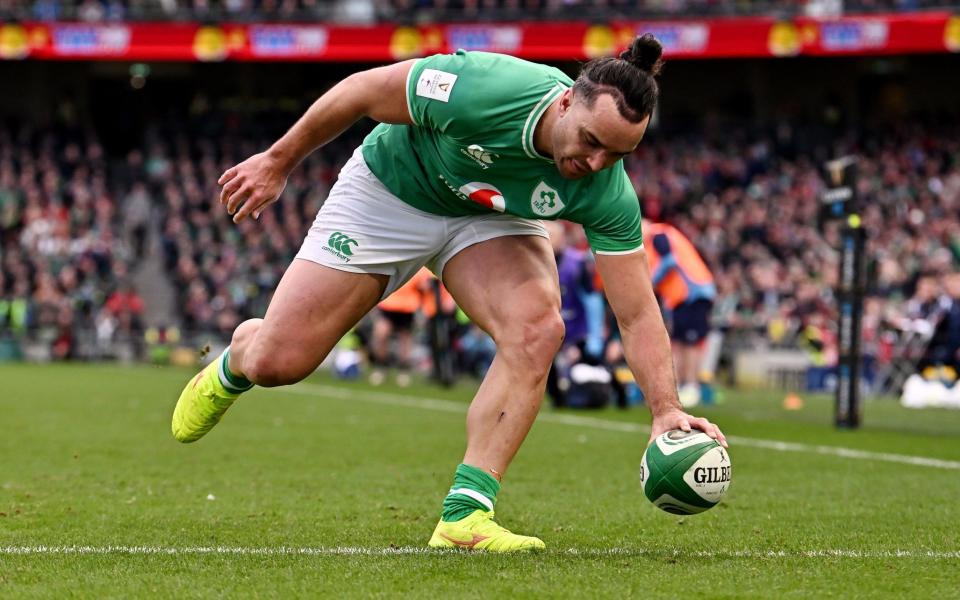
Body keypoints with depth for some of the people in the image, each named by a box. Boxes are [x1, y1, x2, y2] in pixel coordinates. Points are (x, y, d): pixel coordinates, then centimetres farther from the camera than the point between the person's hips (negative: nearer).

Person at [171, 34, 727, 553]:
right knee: (276, 363, -3)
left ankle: (465, 514, -23)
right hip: (389, 188, -2)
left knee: (540, 328, -29)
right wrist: (278, 161, -11)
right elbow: (361, 91, -22)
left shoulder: (606, 193, -29)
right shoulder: (478, 88, -39)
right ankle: (233, 363, 38)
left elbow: (638, 314, -23)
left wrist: (667, 409, -38)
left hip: (489, 218, 2)